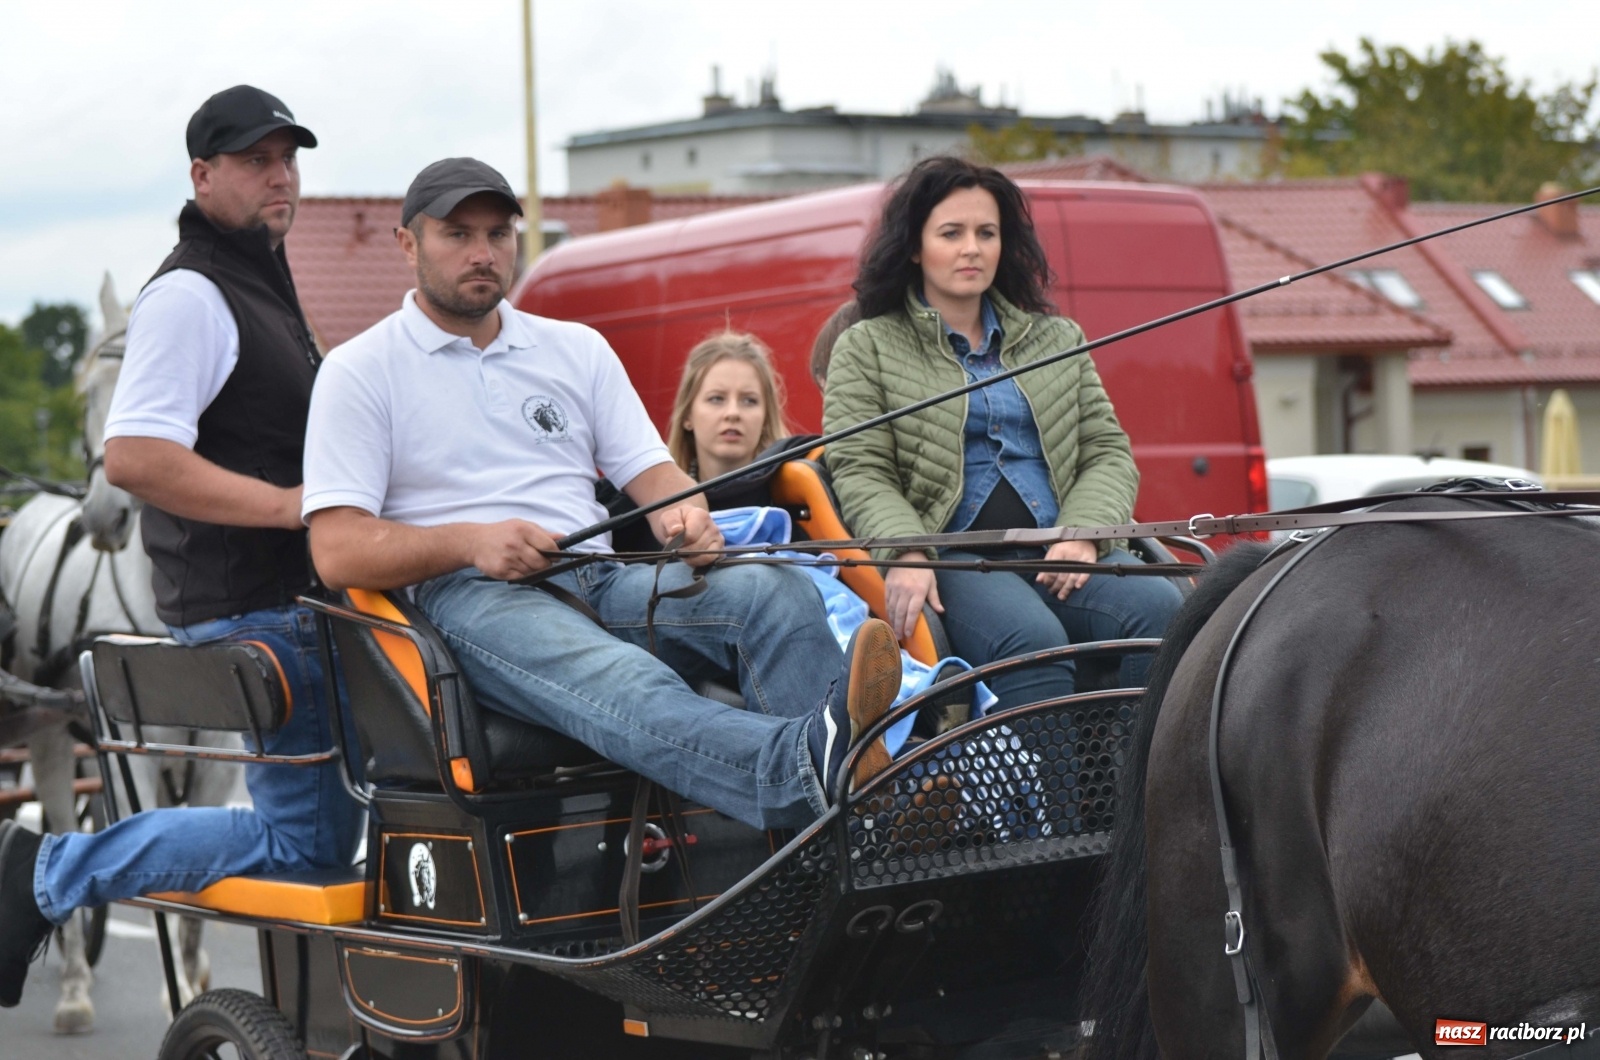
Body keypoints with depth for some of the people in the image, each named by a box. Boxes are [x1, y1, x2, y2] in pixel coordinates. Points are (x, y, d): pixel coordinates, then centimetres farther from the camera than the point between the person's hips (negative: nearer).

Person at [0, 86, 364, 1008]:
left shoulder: (263, 287, 20)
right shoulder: (191, 294, -13)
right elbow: (134, 455, -25)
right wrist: (293, 504, -23)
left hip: (289, 600, 10)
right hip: (251, 611, -10)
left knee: (323, 825, 12)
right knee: (307, 846, -9)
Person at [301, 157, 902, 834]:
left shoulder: (577, 349, 24)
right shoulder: (359, 371, 9)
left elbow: (650, 471, 16)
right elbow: (336, 551, -1)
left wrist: (685, 518, -10)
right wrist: (470, 542, -17)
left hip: (602, 581, 5)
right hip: (466, 597, -5)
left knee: (772, 588, -26)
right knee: (617, 682, -39)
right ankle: (807, 768, -67)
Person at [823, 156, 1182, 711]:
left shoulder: (1057, 338, 25)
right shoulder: (867, 347, 13)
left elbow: (1108, 451, 17)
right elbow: (860, 473, 2)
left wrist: (1082, 534, -6)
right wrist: (907, 554, -19)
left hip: (1061, 555, 4)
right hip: (953, 556, -4)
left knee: (1160, 607, -29)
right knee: (1032, 638, -36)